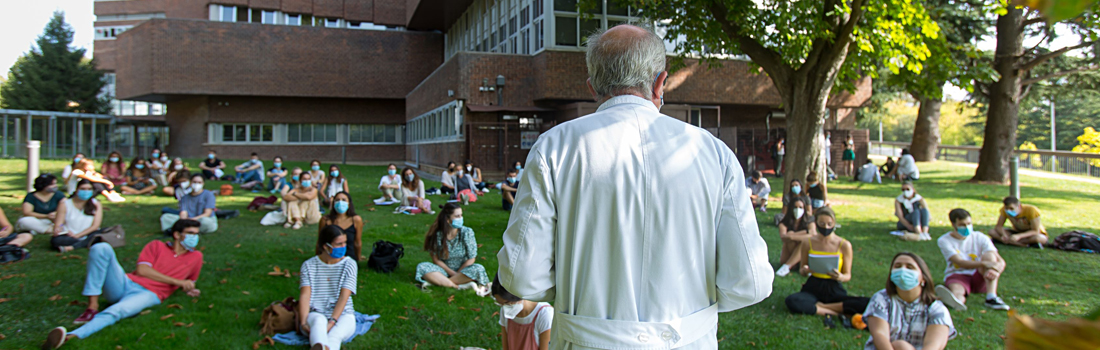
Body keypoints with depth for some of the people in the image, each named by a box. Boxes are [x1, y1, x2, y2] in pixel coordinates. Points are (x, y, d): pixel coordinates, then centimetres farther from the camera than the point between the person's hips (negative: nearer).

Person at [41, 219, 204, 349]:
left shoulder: (195, 256, 17)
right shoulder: (157, 246, 15)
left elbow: (189, 282, 29)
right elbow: (142, 270, 0)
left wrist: (189, 289, 3)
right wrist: (176, 281, -7)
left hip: (148, 295, -2)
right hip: (125, 283, 2)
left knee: (117, 311, -36)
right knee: (101, 248, -18)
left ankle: (71, 336, -59)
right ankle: (92, 306, -22)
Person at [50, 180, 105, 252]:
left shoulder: (96, 204, 3)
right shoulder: (65, 205, 2)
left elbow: (95, 226, -4)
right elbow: (57, 226, -3)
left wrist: (76, 235, -15)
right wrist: (58, 229, -28)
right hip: (69, 236, -1)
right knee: (55, 240, -32)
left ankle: (71, 247, -37)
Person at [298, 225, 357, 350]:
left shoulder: (349, 264, 5)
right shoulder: (309, 265, 7)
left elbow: (344, 296, -6)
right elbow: (305, 295, -4)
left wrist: (332, 322, -20)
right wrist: (303, 322, -21)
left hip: (342, 315, 0)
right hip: (315, 314, 0)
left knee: (334, 336, -35)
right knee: (319, 321, -37)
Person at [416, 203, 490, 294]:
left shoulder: (467, 232, -10)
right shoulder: (438, 234, -11)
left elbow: (471, 259, -8)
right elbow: (436, 259, -6)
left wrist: (457, 273, -13)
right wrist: (452, 273, -14)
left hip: (463, 269, 0)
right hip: (443, 269, 0)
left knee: (479, 269, -30)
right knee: (422, 267, -25)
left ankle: (436, 282, -28)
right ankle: (461, 286, -32)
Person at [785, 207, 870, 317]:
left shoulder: (844, 245, -3)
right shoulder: (808, 243, 0)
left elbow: (848, 275, 3)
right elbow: (801, 271, 9)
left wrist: (841, 277, -21)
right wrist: (805, 270, -16)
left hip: (834, 289, 0)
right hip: (813, 288, 0)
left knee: (867, 304, -29)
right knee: (791, 301, -34)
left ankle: (819, 306, -18)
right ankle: (836, 313, -22)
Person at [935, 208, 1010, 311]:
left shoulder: (980, 237, 1)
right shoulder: (944, 241, -6)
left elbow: (1001, 261, -8)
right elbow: (960, 262, -20)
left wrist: (996, 271, -32)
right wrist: (984, 263, -37)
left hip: (979, 277, 3)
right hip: (957, 275, -3)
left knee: (989, 255, -23)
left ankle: (991, 298, -36)